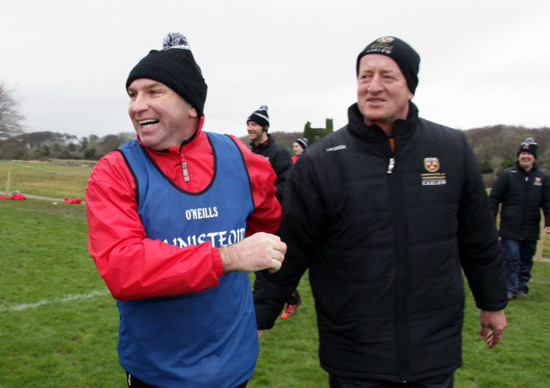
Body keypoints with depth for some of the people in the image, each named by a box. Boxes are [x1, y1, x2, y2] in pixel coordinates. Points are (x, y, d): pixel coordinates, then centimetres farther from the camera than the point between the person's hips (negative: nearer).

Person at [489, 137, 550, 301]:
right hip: (510, 228, -3)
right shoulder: (507, 175, 1)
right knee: (511, 258, -6)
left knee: (526, 260, 11)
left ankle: (522, 286, 25)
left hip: (531, 230, 3)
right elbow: (494, 199, 1)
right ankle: (510, 289, 2)